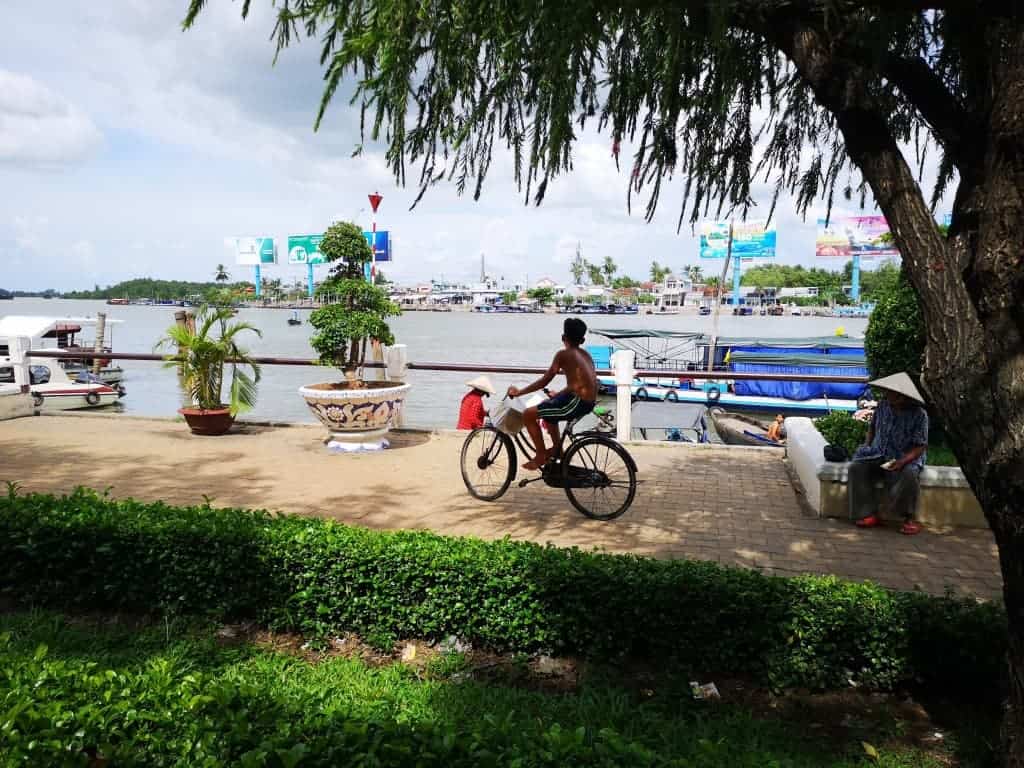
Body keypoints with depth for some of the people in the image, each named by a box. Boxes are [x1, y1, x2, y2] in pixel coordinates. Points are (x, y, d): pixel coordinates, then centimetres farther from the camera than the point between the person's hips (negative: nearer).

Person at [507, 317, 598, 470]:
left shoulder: (563, 354, -9)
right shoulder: (585, 354, 14)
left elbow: (544, 381, -9)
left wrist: (519, 392, 0)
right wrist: (558, 394, 33)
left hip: (578, 403, -9)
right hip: (589, 402, 9)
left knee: (528, 414, -1)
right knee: (547, 406, 31)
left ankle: (541, 456, 7)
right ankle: (557, 448, 37)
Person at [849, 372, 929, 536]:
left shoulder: (919, 414, -12)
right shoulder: (882, 406, 1)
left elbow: (920, 447, -13)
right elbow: (872, 427, 21)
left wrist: (902, 461, -28)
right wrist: (867, 446, 6)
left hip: (907, 457, -4)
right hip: (878, 454, 4)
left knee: (909, 475, -37)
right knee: (856, 467, -23)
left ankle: (908, 518, -16)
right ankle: (870, 514, -19)